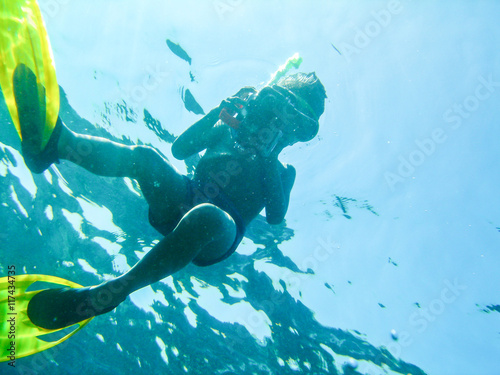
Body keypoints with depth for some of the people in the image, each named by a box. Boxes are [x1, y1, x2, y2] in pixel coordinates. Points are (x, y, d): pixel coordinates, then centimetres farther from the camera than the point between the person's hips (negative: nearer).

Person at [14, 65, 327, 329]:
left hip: (218, 235, -4)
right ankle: (52, 140, -45)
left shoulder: (283, 172, 15)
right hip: (177, 206, 5)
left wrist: (267, 158, -8)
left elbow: (275, 215, -4)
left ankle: (106, 295, -41)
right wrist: (219, 112, 7)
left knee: (204, 216, -42)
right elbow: (180, 149, 15)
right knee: (142, 156, -22)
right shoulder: (228, 132, 24)